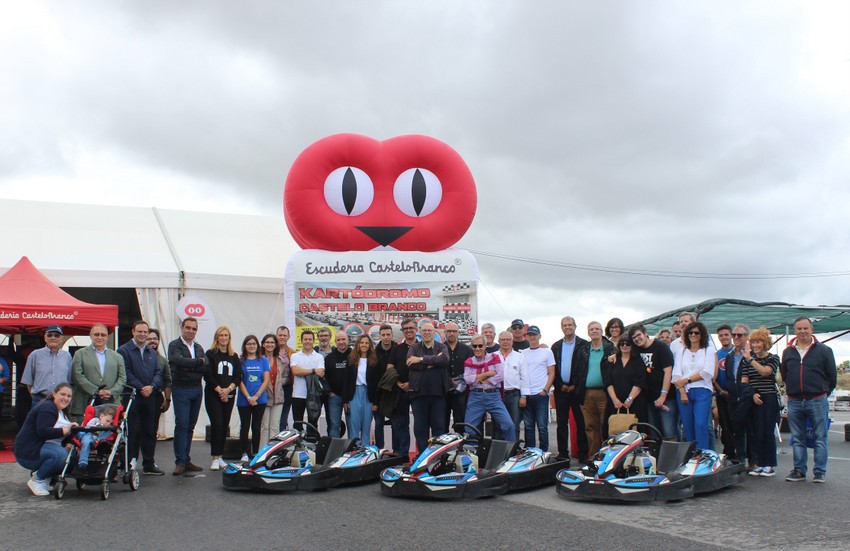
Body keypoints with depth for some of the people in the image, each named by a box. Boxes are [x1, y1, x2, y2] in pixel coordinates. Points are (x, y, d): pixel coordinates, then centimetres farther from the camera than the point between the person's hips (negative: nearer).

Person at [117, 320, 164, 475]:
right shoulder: (124, 350, -3)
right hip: (132, 397, -6)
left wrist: (152, 387, -8)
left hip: (149, 397, 6)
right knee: (132, 432, -3)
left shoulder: (152, 353, 17)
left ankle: (149, 464, 17)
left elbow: (158, 372, 10)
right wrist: (140, 388, -14)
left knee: (150, 431, 9)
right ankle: (130, 463, 3)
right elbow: (126, 374, -11)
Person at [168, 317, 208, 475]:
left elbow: (206, 366, 0)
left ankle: (186, 460, 14)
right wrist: (198, 362, -15)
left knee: (190, 426, 9)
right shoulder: (174, 345, -2)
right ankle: (180, 462, -4)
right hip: (181, 390, -6)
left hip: (197, 389, 6)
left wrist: (188, 366, -13)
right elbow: (179, 361, -22)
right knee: (181, 425, -9)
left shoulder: (199, 348, 16)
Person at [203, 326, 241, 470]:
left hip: (229, 396, 4)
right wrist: (219, 390, -12)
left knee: (225, 426, 4)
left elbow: (238, 376, 7)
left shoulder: (234, 357, 14)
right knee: (217, 424, -13)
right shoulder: (210, 354, 1)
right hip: (213, 395, -4)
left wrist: (228, 389, -9)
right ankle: (215, 458, -10)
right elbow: (208, 375, -7)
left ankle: (220, 457, 11)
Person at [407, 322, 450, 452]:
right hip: (419, 392, 0)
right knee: (420, 427, 3)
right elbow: (411, 364, -8)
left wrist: (422, 359, -16)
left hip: (438, 392, 0)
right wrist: (434, 361, -13)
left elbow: (444, 359, -13)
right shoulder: (414, 347, 12)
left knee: (439, 426, 2)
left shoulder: (442, 347, 11)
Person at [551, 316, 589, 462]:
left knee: (581, 422, 0)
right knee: (561, 423, 5)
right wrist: (560, 385, -3)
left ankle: (583, 454, 6)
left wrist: (575, 386, -10)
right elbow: (553, 368, 8)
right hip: (561, 389, 3)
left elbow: (584, 367, -5)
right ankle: (562, 453, 10)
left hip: (577, 389, -3)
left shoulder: (584, 345, 1)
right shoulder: (556, 346, 12)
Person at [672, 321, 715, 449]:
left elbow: (707, 373, -3)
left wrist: (687, 380, -7)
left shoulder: (708, 351, 10)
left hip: (702, 392, -2)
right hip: (684, 392, 2)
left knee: (700, 424, -13)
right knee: (688, 426, 2)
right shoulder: (681, 351, 16)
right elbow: (676, 374, 5)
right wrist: (682, 391, -8)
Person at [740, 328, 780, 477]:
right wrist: (753, 393, -8)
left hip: (769, 399, -2)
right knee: (757, 432, 0)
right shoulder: (746, 360, 12)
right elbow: (744, 380, 6)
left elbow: (765, 372, -14)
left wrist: (750, 359, -14)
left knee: (768, 432, -3)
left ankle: (769, 465, 5)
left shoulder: (773, 358, 5)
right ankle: (759, 463, 7)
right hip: (754, 400, 2)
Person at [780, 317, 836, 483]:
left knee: (820, 438, 0)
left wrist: (823, 393, 6)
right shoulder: (787, 352, 10)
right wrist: (791, 390, 12)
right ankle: (799, 471, 15)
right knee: (797, 439, 8)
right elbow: (784, 375, 19)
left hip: (817, 401, -3)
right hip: (794, 402, 4)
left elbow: (832, 375, 4)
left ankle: (820, 472, 7)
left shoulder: (824, 350, 0)